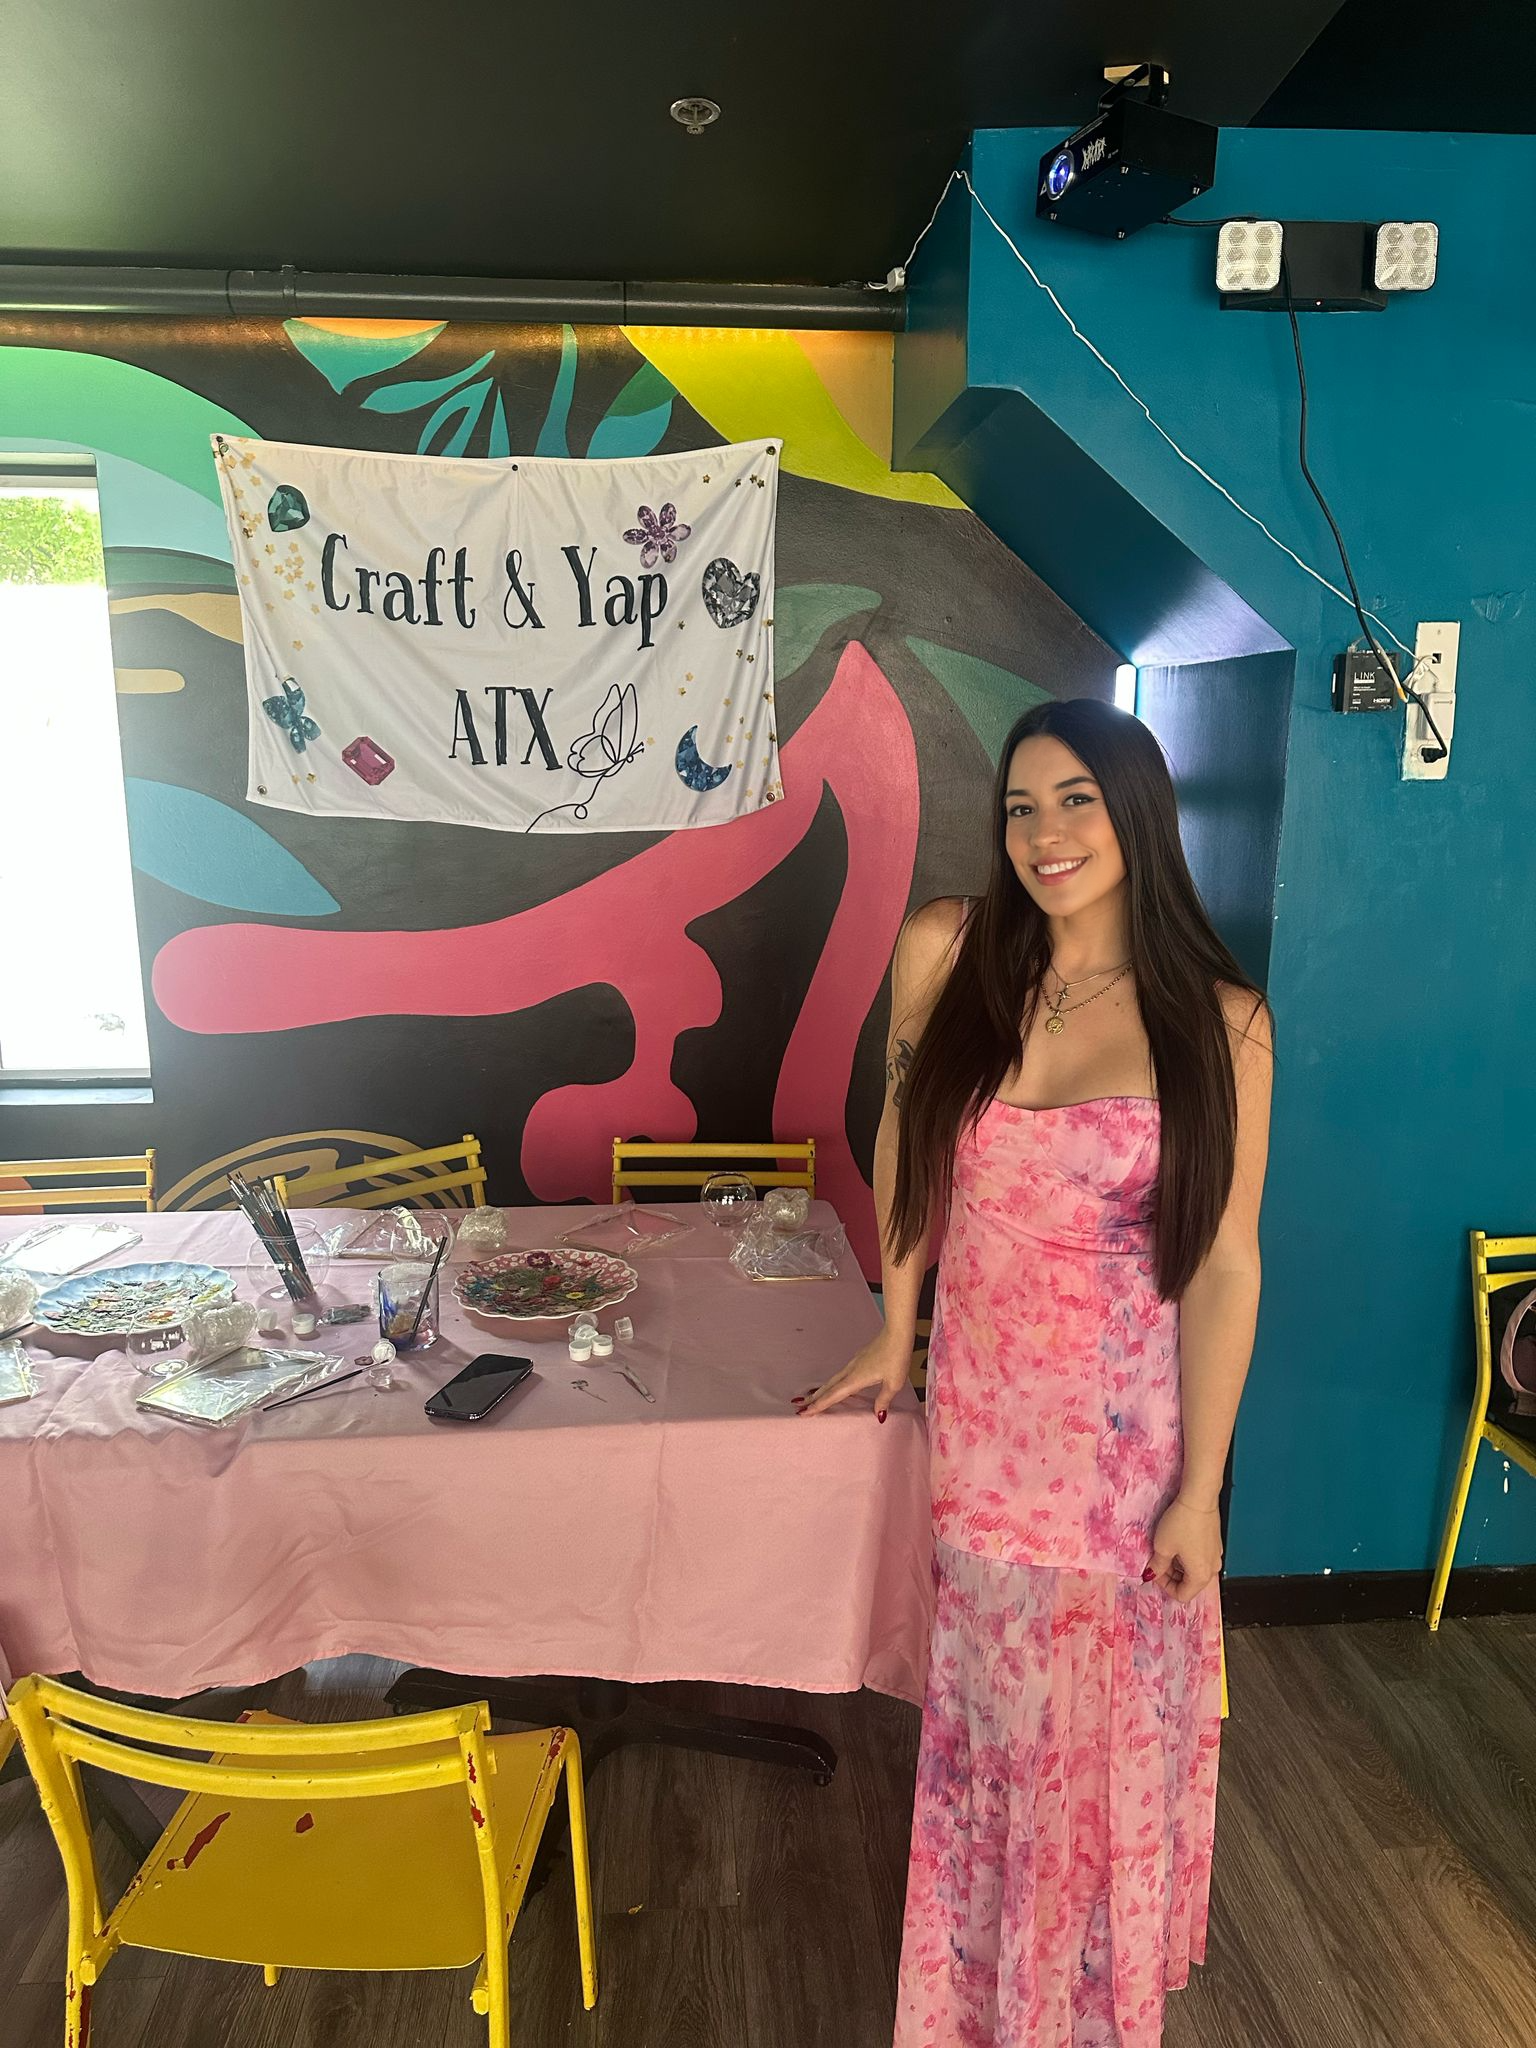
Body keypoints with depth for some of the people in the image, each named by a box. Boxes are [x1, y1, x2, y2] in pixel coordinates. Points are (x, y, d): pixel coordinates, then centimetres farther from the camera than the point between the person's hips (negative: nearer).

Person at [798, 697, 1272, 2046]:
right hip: (976, 1414, 2)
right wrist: (896, 1332, 8)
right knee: (982, 1720, 20)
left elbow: (1224, 1263, -10)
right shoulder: (946, 955, -8)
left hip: (1125, 1430, -1)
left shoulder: (1220, 1022, -12)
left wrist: (1200, 1488, -8)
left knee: (1105, 1730, 18)